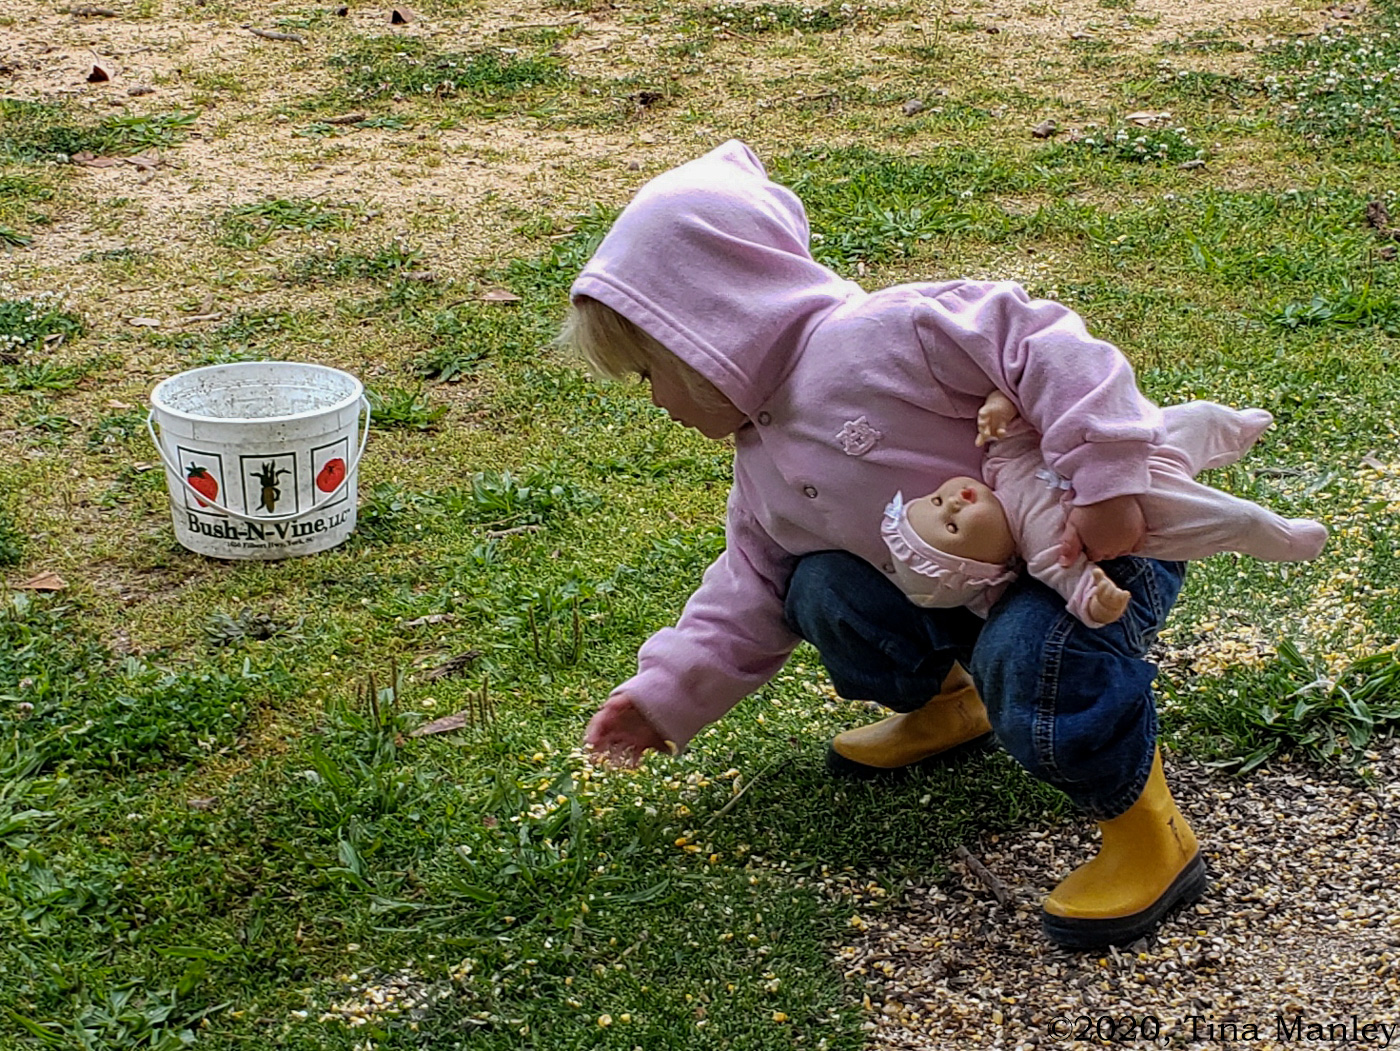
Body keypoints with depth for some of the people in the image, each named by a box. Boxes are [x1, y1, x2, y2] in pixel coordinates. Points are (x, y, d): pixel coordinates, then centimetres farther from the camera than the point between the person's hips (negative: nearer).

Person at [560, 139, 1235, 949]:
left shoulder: (877, 337, -25)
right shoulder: (765, 461, 7)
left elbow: (1042, 345, -31)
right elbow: (750, 596, 17)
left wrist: (1106, 479, -37)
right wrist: (667, 694, 13)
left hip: (1109, 546, -8)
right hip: (968, 586, 9)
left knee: (1031, 656, -35)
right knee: (822, 586, -1)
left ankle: (1147, 834, -15)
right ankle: (941, 701, 23)